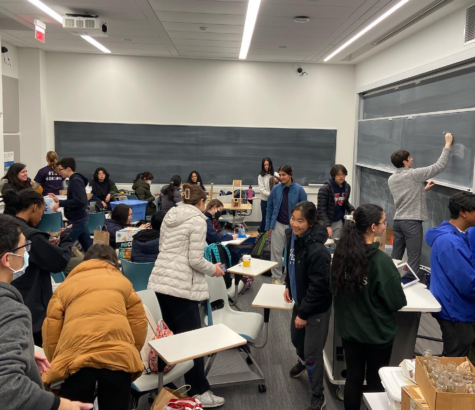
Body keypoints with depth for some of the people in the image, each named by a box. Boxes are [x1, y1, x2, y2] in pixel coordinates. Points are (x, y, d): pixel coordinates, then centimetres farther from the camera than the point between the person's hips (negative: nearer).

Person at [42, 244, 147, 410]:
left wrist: (55, 364, 26)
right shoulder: (123, 281, 24)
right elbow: (138, 324, 19)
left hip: (76, 355, 0)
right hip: (118, 354, 1)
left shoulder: (65, 286, 24)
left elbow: (50, 331, 15)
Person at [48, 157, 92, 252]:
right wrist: (59, 201, 13)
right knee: (88, 247, 12)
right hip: (80, 219, 10)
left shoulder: (75, 181, -16)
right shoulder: (76, 179, 14)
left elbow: (80, 201, -27)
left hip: (77, 221, -10)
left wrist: (60, 204, -22)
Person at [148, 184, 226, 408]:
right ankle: (199, 393, 11)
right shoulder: (197, 219, -10)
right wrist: (214, 269, 4)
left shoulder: (169, 215, 13)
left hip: (160, 281, 8)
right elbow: (195, 260, -15)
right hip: (182, 286, -8)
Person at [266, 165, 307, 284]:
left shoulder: (299, 189, -10)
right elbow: (269, 207, 4)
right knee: (276, 251, 6)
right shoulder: (276, 189, -5)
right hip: (278, 224, 1)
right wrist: (268, 225, 2)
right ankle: (276, 277, 20)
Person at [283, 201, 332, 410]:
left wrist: (304, 313, -19)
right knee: (296, 338, 28)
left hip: (316, 307, -8)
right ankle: (302, 361, 60)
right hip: (300, 300, 8)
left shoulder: (317, 250, -32)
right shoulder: (292, 237, -7)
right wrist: (288, 286, 8)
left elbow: (318, 286, -26)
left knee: (313, 352, 2)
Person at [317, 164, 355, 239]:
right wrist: (327, 226, -23)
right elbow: (321, 209, -16)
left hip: (339, 222, 5)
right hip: (325, 222, -5)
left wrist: (352, 210, -2)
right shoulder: (325, 189, -15)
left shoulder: (347, 187, 3)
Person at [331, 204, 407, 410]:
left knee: (353, 377, 19)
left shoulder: (342, 252, -8)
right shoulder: (381, 260, -25)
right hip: (377, 332, -4)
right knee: (375, 381, 16)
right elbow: (397, 302, -16)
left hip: (348, 328, 5)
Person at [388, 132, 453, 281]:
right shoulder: (414, 174, -11)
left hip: (398, 220, 7)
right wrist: (448, 144, 1)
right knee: (413, 260, -3)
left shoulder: (391, 179, 10)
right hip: (412, 222, -7)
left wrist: (424, 188, 23)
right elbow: (440, 166, -8)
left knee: (396, 257, 13)